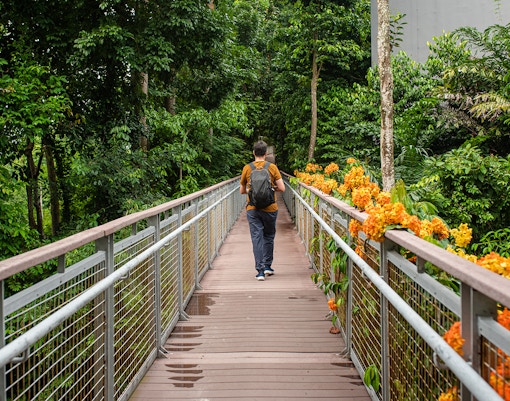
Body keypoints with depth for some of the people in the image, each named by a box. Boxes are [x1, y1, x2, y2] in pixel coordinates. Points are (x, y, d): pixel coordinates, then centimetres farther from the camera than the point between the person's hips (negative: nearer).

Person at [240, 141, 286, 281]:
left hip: (252, 209, 0)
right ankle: (267, 266, 22)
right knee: (269, 236, 17)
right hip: (270, 208, 0)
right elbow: (282, 188, -7)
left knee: (257, 238, 0)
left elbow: (242, 190, 10)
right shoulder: (272, 167, -4)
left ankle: (260, 270, -6)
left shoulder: (247, 168, 0)